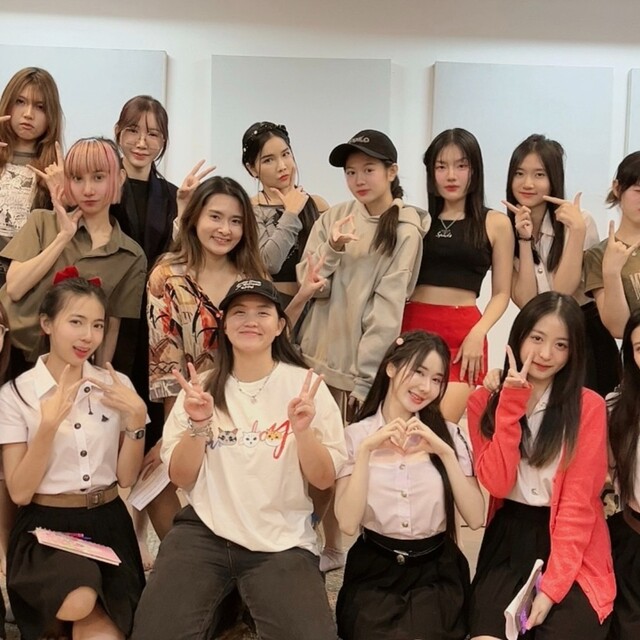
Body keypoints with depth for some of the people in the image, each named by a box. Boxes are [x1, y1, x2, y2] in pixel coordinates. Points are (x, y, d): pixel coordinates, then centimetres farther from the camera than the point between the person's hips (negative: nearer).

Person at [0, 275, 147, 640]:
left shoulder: (117, 385, 2)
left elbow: (127, 478, 2)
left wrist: (137, 416, -13)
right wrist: (49, 424, -21)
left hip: (108, 524, 2)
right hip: (46, 528, -1)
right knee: (78, 601, -30)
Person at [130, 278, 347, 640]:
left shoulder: (305, 385, 0)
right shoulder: (202, 387, 5)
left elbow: (324, 480, -1)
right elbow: (181, 478, 2)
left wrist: (303, 431, -19)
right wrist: (198, 424, -15)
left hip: (283, 542, -1)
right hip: (204, 532, 1)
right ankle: (214, 602, 9)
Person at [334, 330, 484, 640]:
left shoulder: (449, 433, 6)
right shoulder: (356, 435, 1)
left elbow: (476, 518, -5)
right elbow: (348, 522, -12)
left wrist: (445, 452, -13)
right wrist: (366, 450, -17)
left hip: (435, 572, 1)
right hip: (375, 571, -1)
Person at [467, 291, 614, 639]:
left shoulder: (588, 406, -5)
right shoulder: (484, 401, 2)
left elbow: (578, 501, -9)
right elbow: (496, 483, -10)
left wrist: (552, 584, -17)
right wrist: (511, 405, -15)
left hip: (573, 550, -1)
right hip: (508, 542, 1)